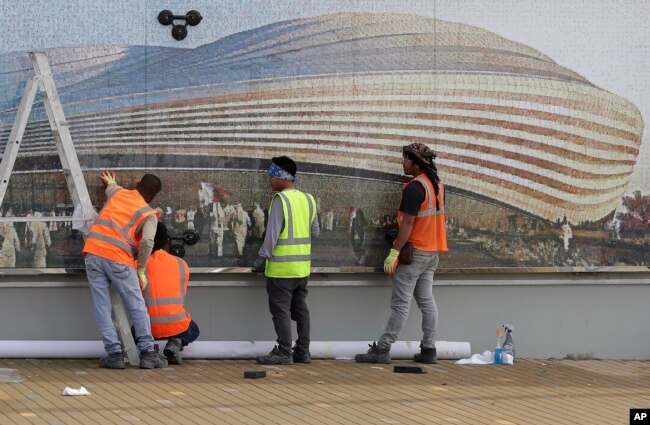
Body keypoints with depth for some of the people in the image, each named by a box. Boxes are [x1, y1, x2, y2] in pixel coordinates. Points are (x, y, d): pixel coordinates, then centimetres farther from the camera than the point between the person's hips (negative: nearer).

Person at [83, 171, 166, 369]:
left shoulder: (118, 192, 19)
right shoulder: (149, 215, 7)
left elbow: (110, 188, 45)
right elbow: (147, 242, -9)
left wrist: (110, 183, 69)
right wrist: (141, 270, 2)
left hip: (93, 253, 4)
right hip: (118, 259, -3)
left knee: (102, 307, 5)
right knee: (137, 308, 6)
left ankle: (114, 354, 1)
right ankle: (147, 353, 7)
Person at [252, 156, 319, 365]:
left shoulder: (280, 199, -14)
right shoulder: (308, 199, 8)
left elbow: (272, 233, -16)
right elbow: (315, 232, 15)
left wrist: (262, 258, -9)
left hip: (282, 267, -7)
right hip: (303, 266, 7)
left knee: (281, 310, -2)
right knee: (300, 308, 13)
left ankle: (284, 353, -1)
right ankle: (303, 351, 15)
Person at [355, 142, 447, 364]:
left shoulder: (415, 187, -17)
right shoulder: (436, 184, 11)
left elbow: (408, 223, -21)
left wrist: (394, 252, -20)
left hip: (414, 252, -9)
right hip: (432, 253, 9)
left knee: (400, 304, -7)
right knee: (427, 301, 10)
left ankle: (382, 349, -5)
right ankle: (429, 350, 10)